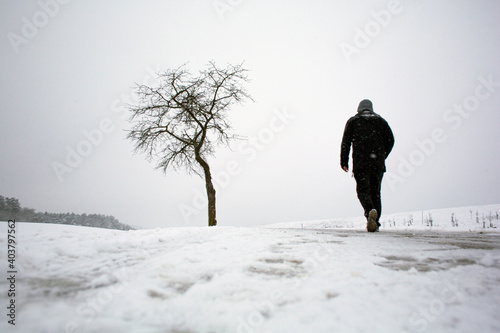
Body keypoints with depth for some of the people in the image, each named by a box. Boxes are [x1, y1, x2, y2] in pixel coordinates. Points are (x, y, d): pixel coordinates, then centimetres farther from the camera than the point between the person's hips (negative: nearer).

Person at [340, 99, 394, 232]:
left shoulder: (353, 121, 12)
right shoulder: (381, 121, 18)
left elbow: (346, 142, 3)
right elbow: (390, 140, 9)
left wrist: (344, 162, 3)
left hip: (360, 162, -2)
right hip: (378, 164, 3)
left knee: (363, 190, -2)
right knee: (375, 191, 10)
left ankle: (370, 211, -31)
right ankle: (375, 222, 5)